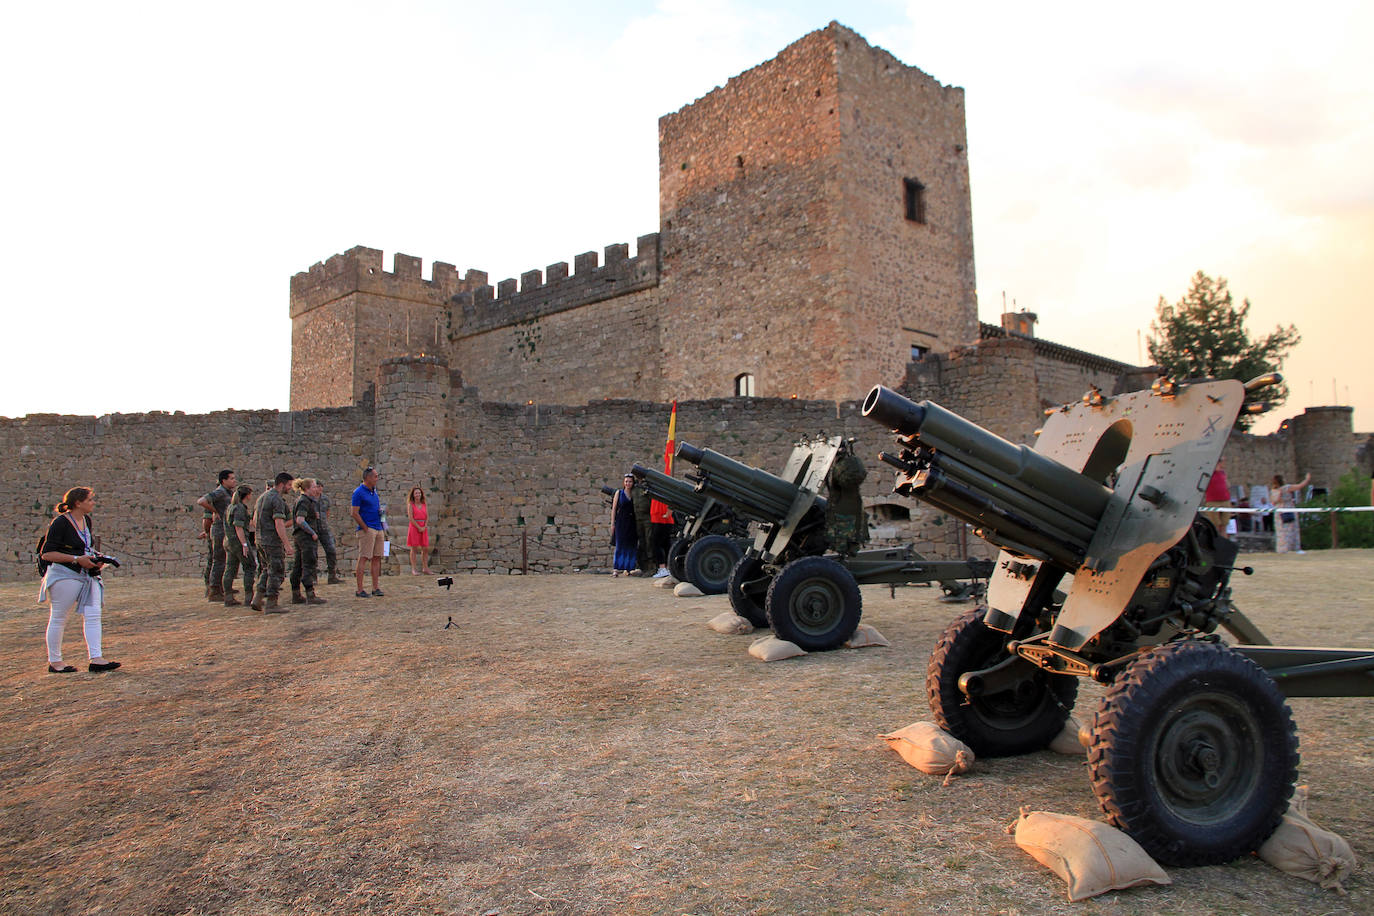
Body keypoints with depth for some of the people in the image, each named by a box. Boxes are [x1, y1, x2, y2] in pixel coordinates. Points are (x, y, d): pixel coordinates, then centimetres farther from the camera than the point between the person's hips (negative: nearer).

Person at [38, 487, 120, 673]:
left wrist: (96, 560, 6)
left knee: (93, 615, -2)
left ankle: (95, 658, -4)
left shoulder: (87, 521, 12)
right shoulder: (60, 523, -12)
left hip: (87, 575, 7)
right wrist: (77, 559, -19)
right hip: (64, 575, -7)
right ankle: (54, 661, 16)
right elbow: (47, 554, -14)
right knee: (58, 618, 5)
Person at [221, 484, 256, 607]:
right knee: (250, 567, -1)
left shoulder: (231, 506, 13)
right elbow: (238, 528, -20)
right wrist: (245, 545, -20)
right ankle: (248, 597, -4)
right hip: (239, 541, -9)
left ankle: (228, 598, 9)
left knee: (230, 569, 8)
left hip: (228, 541, 9)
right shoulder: (240, 508, -15)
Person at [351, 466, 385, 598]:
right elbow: (355, 513, -13)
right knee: (364, 558, -8)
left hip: (378, 529, 8)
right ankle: (360, 589, -6)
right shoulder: (359, 492, -8)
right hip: (367, 530, -8)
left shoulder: (374, 491, 17)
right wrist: (365, 528, -14)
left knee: (377, 558, 7)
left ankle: (375, 587, 12)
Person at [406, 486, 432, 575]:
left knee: (425, 549, 2)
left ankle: (426, 569, 8)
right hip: (414, 527, -4)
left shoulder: (424, 505, 13)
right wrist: (418, 527, -13)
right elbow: (410, 518, -8)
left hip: (423, 528, 4)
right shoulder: (410, 505, 0)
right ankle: (413, 569, -1)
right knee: (414, 548, -3)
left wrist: (424, 527, -8)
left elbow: (427, 517, 8)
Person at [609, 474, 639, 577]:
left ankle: (627, 568, 10)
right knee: (620, 545, -6)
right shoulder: (619, 492, 3)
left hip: (631, 523, 3)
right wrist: (612, 523, -3)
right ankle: (616, 569, -7)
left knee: (631, 546, 3)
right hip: (621, 522, -3)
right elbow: (614, 508, 2)